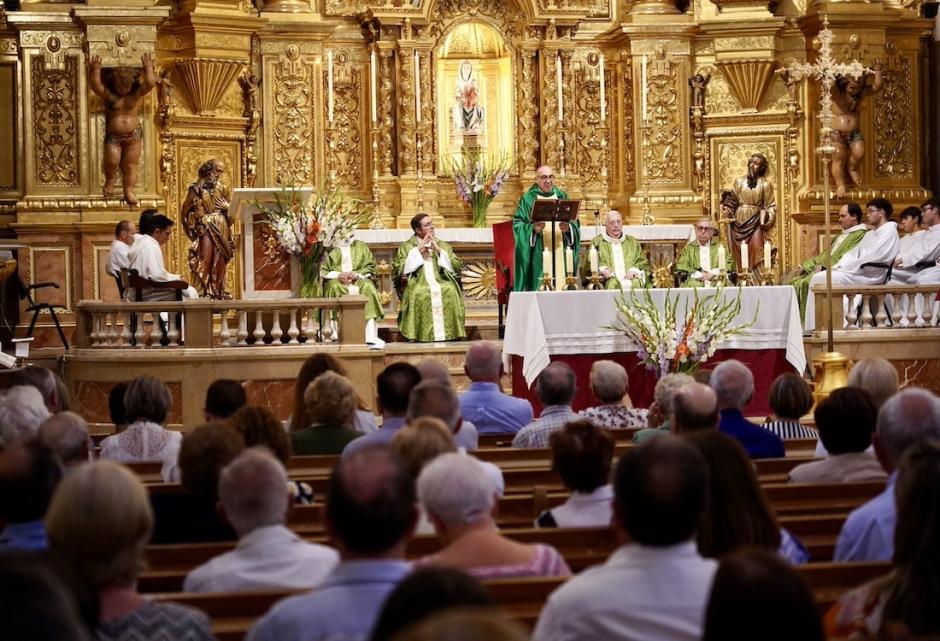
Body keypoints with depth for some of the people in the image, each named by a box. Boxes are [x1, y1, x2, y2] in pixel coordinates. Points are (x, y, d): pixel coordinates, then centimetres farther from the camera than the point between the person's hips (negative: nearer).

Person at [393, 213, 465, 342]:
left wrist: (439, 251, 0)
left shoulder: (443, 245, 20)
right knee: (418, 293, -36)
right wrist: (418, 252, -2)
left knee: (450, 291, -31)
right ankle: (423, 335, -31)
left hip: (442, 282, 2)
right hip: (417, 283, -2)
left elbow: (457, 267, 9)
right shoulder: (406, 247, 14)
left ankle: (448, 333, -27)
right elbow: (397, 270, -1)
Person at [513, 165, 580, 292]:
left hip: (560, 252, 3)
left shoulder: (562, 196, 15)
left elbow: (574, 222, 12)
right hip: (538, 255, -3)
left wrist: (568, 228, -10)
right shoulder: (528, 199, 5)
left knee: (561, 284, -2)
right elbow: (517, 224, -2)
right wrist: (533, 229, -20)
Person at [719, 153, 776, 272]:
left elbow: (770, 206, 4)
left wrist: (766, 216, -11)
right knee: (740, 253, -3)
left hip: (755, 222, -2)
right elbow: (732, 201, 12)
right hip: (739, 221, 2)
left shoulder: (765, 184, 4)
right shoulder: (739, 181, 10)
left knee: (754, 251, -13)